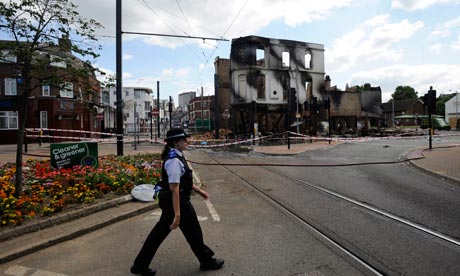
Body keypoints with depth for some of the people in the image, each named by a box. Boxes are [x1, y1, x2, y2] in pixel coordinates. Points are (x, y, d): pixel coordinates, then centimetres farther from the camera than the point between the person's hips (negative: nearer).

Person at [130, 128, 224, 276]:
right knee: (193, 231, 9)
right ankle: (207, 261, 31)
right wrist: (177, 214, -27)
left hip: (168, 201, 10)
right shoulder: (174, 161, -24)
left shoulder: (175, 157, 8)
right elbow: (174, 189, -27)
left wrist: (198, 190, 21)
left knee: (160, 231, 18)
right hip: (177, 201, -10)